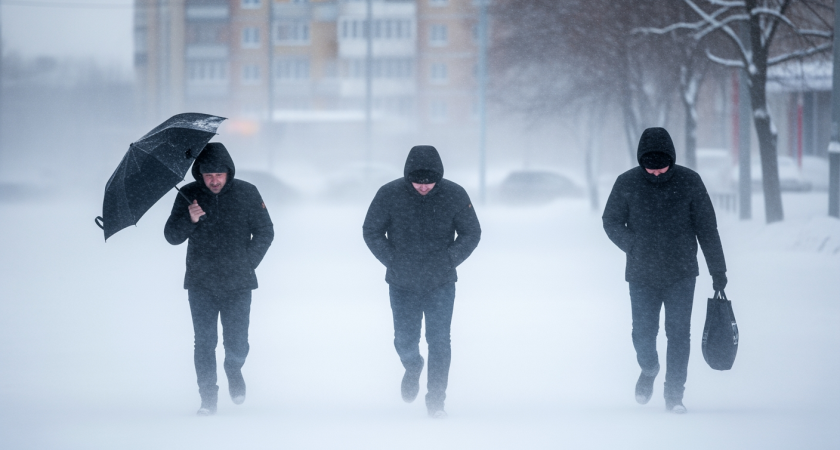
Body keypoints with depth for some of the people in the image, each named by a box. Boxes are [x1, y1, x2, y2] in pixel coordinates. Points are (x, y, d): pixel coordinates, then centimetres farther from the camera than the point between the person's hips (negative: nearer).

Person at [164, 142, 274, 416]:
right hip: (201, 284, 0)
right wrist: (189, 220, -19)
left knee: (237, 344, -2)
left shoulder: (247, 194, -1)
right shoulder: (188, 196, 0)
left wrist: (248, 264, 1)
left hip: (238, 284, 0)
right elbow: (172, 237, 1)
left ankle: (234, 370, 31)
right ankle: (208, 398, 5)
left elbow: (265, 232, 10)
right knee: (204, 343, -5)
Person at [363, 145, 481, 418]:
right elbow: (371, 231, 1)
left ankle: (436, 401, 3)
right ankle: (412, 368, 39)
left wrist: (448, 261, -8)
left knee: (439, 342, -6)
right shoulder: (390, 195, -10)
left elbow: (471, 234, 2)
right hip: (402, 283, 1)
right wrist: (393, 261, -8)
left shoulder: (454, 196, -9)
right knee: (405, 340, 4)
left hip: (441, 284, 0)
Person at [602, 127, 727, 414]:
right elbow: (612, 221, 6)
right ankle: (648, 369, 35)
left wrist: (718, 270, 3)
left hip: (681, 274, -1)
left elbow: (707, 228, 1)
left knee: (679, 334, -5)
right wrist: (636, 248, -10)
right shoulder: (627, 183, -4)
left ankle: (674, 395, 4)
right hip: (641, 275, 1)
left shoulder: (689, 182, -5)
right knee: (643, 332, 3)